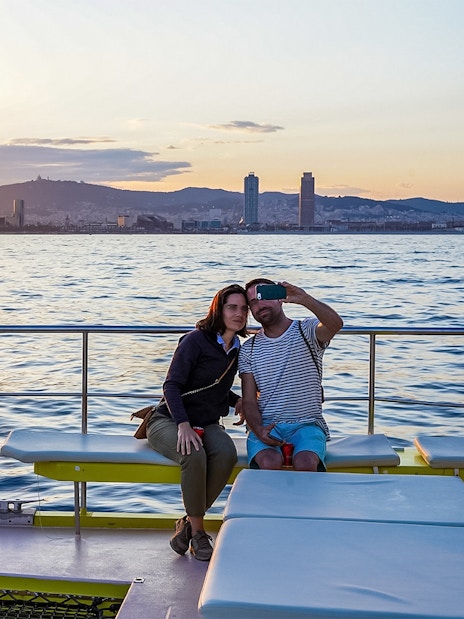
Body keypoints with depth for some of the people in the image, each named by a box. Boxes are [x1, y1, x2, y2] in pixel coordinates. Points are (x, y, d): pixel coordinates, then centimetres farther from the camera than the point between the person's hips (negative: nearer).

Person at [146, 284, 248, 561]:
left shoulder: (237, 350, 11)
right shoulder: (196, 340, -10)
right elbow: (172, 386, -15)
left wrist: (237, 400, 8)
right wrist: (183, 424, -28)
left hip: (208, 424, 5)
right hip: (169, 421, -5)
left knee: (227, 455, -30)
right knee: (194, 455, -37)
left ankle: (190, 523, -14)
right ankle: (198, 532, -18)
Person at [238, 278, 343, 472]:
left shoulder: (307, 331, 4)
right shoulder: (248, 349, 12)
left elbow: (335, 324, -21)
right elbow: (249, 400, 7)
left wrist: (305, 299, -38)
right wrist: (259, 430, -14)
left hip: (307, 424, -1)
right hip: (266, 425, 2)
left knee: (305, 463, -32)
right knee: (270, 463, -31)